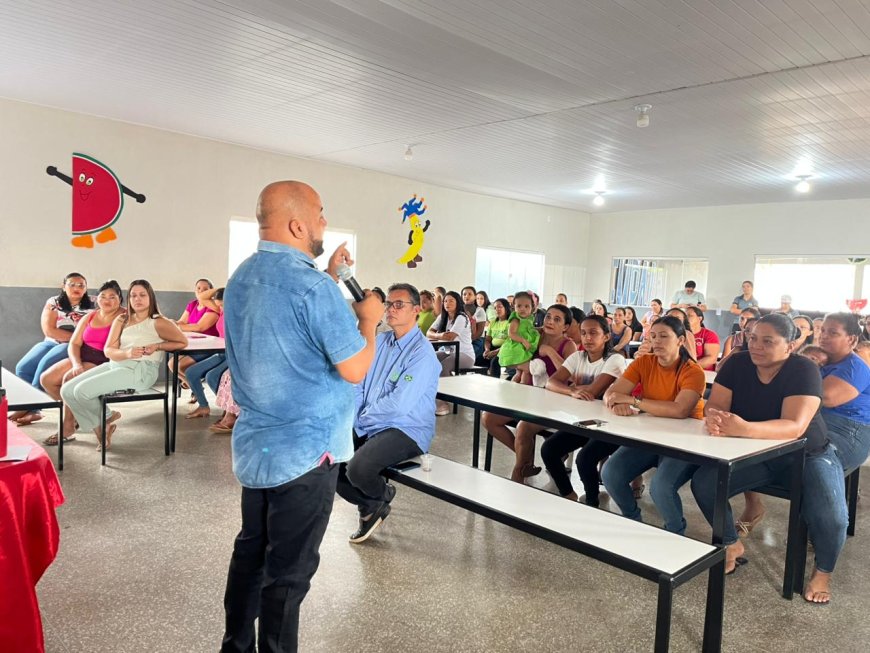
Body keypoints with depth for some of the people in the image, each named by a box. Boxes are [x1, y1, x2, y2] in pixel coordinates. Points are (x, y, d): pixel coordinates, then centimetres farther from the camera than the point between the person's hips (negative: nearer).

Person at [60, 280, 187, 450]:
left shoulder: (158, 323, -2)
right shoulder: (121, 320, 15)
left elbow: (183, 342, -2)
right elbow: (108, 350, 6)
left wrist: (157, 346, -14)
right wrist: (127, 353, -16)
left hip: (141, 370, -7)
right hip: (114, 365, 7)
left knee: (82, 391, -20)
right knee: (67, 390, -5)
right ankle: (100, 430, 6)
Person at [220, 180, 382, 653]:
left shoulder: (240, 279, 7)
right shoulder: (313, 287, -23)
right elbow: (355, 369, -21)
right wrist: (368, 318, -4)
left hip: (253, 445, 9)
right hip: (305, 451, -9)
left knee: (250, 551, 22)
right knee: (288, 570, 7)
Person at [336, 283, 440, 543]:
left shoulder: (422, 353, -16)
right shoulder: (380, 341, 9)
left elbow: (399, 404, -23)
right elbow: (358, 386, 11)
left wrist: (364, 415, -9)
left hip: (405, 431, -8)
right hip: (366, 426, 8)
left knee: (358, 468, -29)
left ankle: (381, 496, 8)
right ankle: (370, 505, 15)